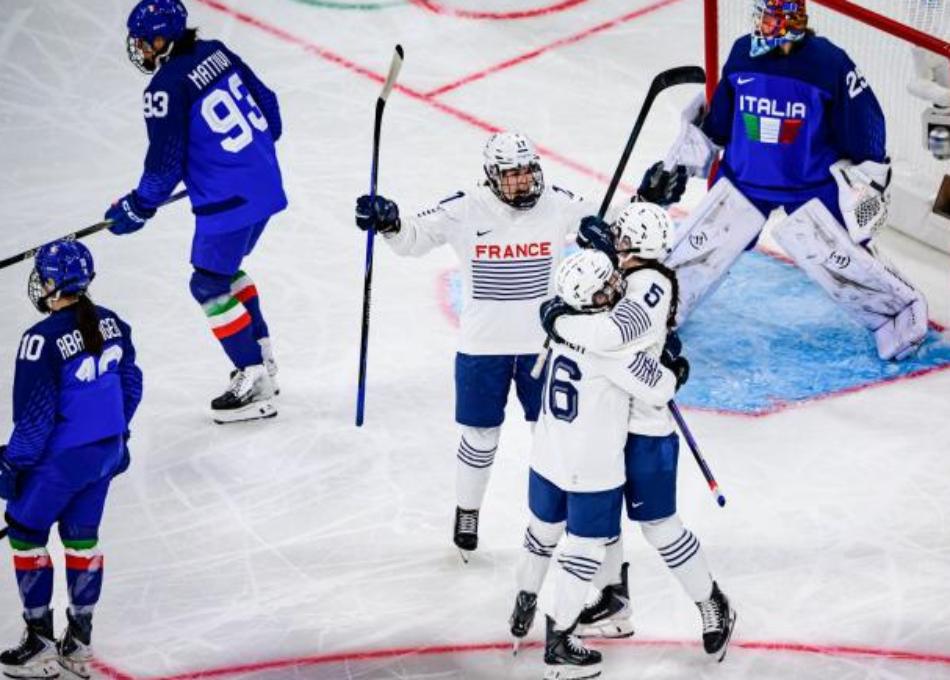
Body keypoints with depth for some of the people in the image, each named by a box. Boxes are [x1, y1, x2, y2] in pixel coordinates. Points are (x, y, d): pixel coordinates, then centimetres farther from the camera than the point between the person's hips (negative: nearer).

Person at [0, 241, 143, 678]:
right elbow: (130, 386, 10)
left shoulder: (43, 340, -23)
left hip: (61, 459, -7)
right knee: (82, 536, 17)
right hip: (105, 452, 7)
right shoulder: (111, 324, 0)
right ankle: (79, 643, 23)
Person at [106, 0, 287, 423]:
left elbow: (166, 162, -15)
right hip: (265, 185, 9)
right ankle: (261, 356, 31)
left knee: (210, 286, 3)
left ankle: (254, 385, 3)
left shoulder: (167, 87, -18)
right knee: (225, 269, 26)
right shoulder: (215, 53, 5)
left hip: (229, 203, -9)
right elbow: (265, 102, 15)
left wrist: (137, 209, 0)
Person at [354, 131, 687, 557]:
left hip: (543, 344, 2)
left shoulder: (558, 205, -7)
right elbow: (414, 238, -6)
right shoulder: (466, 210, -13)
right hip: (482, 346, -2)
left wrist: (646, 200, -7)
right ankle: (466, 514, 32)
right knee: (480, 439, 10)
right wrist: (388, 222, -26)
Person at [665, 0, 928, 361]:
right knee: (697, 248, 2)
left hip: (811, 184, -3)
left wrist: (869, 180, -8)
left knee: (841, 260, -7)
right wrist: (693, 151, 14)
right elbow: (718, 120, 8)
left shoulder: (830, 64, -19)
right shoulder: (743, 54, -7)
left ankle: (900, 310, 14)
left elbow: (863, 123, -10)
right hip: (744, 179, 3)